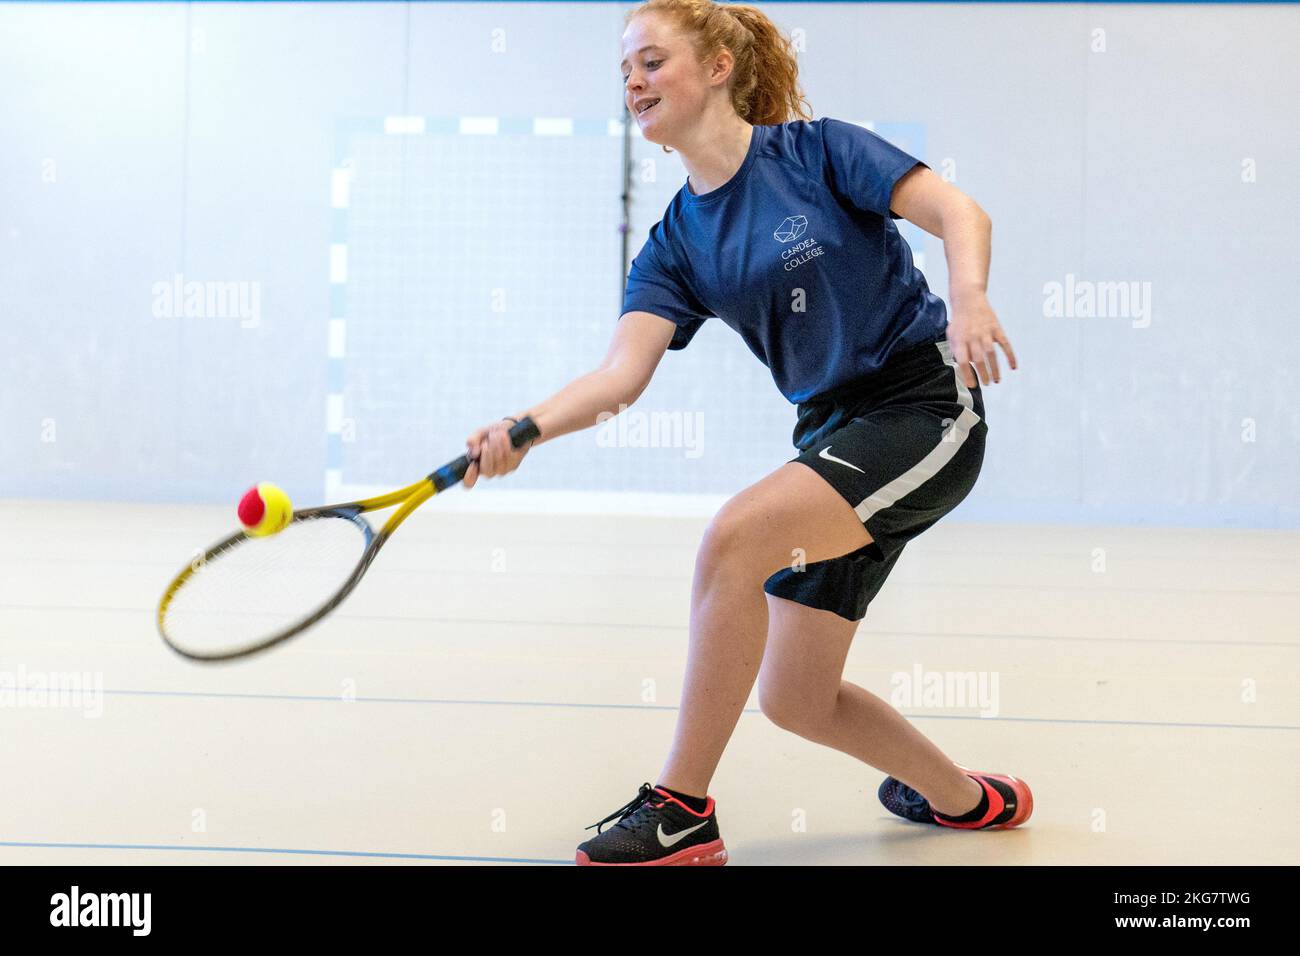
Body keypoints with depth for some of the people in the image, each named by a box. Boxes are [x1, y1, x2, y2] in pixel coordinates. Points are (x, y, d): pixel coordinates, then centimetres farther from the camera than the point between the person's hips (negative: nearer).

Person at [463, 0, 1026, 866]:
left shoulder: (817, 149, -5)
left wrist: (968, 297, -33)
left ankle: (683, 810, -15)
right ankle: (966, 800, 33)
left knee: (735, 536, -28)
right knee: (794, 699, 5)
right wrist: (524, 427, -27)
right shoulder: (675, 243, 6)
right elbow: (623, 372, -9)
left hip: (927, 409, -6)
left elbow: (961, 212, -12)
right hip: (835, 434, 7)